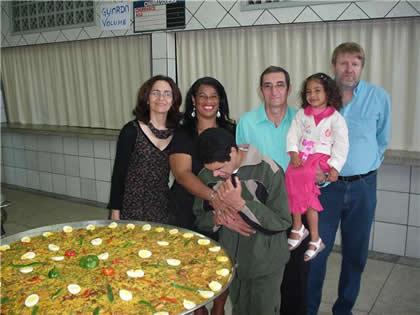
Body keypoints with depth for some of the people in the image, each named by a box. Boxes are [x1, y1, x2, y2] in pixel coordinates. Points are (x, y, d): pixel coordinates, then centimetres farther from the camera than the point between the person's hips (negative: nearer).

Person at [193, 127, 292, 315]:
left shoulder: (268, 171, -20)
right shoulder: (207, 176, -6)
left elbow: (283, 222, -21)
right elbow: (200, 218, 4)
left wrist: (241, 204, -30)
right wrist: (215, 218, -19)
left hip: (264, 264, -4)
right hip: (230, 261, 4)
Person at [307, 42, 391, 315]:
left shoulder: (379, 97, -3)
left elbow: (382, 140, 10)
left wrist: (366, 165, 12)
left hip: (363, 187, 1)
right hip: (326, 186, -1)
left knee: (356, 254, 13)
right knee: (316, 253, 3)